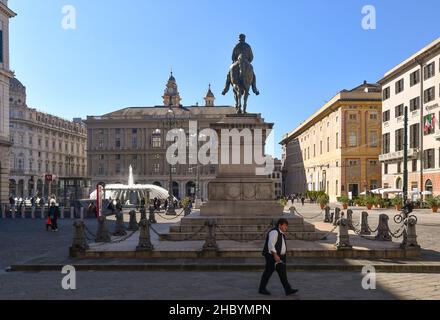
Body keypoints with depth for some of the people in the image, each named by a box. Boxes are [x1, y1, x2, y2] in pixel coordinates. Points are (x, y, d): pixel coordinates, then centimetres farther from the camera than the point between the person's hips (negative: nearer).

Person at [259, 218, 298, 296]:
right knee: (268, 272, 0)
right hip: (272, 256, -9)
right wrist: (275, 255, -27)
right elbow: (270, 244, -25)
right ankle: (262, 289, 12)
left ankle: (288, 290, 1)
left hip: (279, 256, 9)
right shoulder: (274, 232, -17)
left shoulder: (281, 233, 14)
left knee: (283, 272, 3)